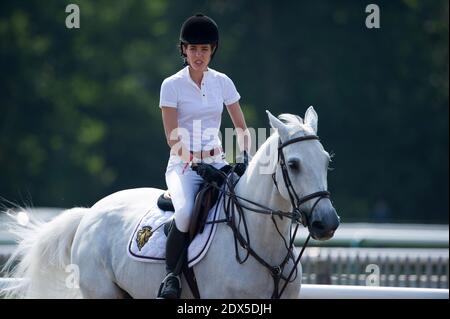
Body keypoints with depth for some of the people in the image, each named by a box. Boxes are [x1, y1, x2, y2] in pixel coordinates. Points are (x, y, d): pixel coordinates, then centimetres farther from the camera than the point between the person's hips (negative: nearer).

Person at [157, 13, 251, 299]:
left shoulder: (222, 83, 8)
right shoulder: (172, 86, -2)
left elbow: (242, 129, 12)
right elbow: (173, 139, -7)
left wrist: (244, 157, -6)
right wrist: (195, 162, -20)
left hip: (218, 162, 4)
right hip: (183, 165, -4)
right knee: (186, 210, -35)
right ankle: (171, 275, -22)